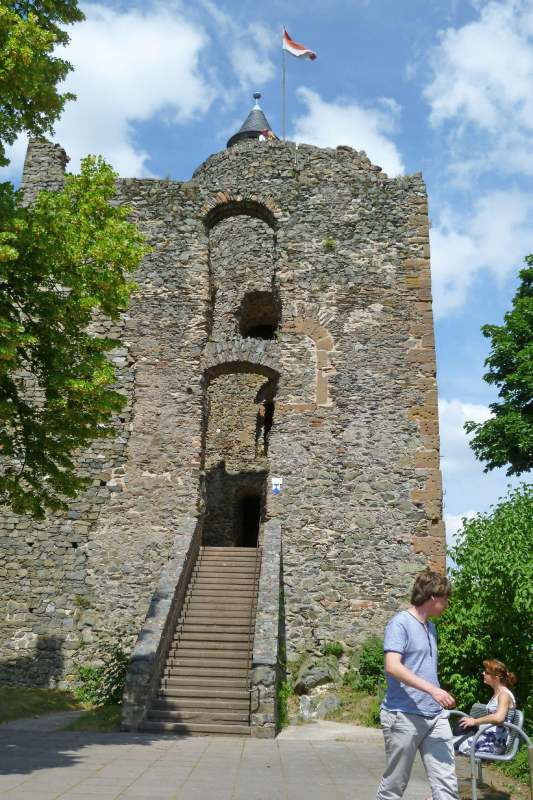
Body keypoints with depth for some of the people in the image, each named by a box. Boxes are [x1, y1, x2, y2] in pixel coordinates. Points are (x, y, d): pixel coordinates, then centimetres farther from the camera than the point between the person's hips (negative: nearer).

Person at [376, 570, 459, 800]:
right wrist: (432, 689, -26)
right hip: (404, 717, -7)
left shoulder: (431, 627, 16)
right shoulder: (400, 623, -11)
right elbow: (392, 667, -22)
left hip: (436, 716, 8)